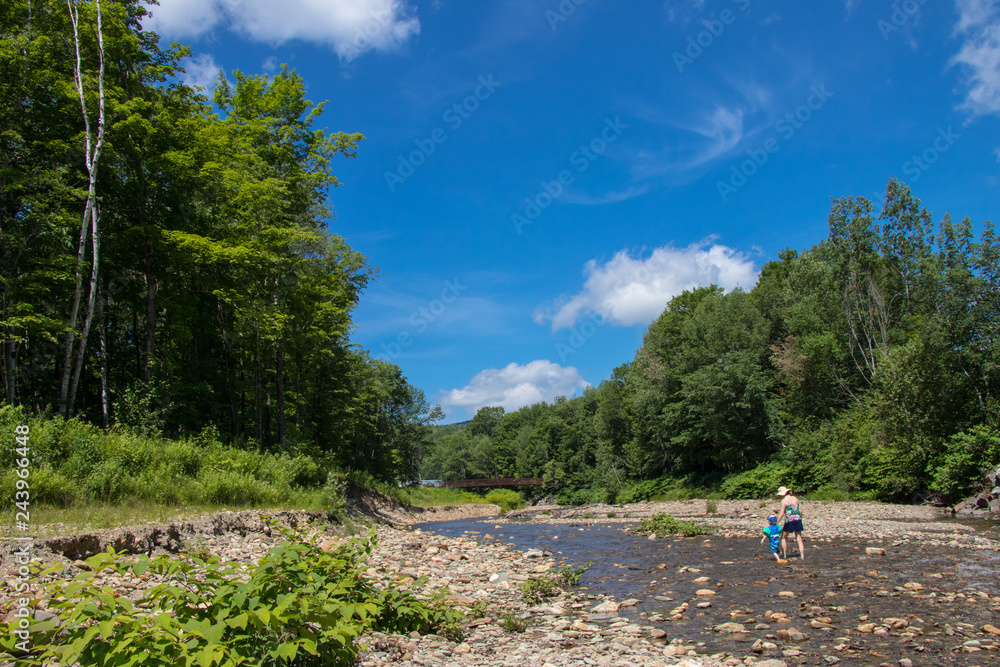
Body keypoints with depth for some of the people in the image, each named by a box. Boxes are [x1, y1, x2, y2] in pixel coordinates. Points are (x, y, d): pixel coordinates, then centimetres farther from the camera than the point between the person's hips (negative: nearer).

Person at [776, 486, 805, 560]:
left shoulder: (784, 501, -6)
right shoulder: (795, 499, 11)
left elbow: (782, 513, -11)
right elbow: (800, 511, 11)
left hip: (789, 521, -5)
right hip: (798, 520, 5)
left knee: (783, 538, 11)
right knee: (799, 539, 6)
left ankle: (785, 556, 10)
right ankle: (802, 556, -1)